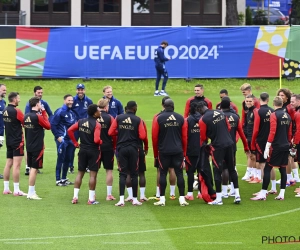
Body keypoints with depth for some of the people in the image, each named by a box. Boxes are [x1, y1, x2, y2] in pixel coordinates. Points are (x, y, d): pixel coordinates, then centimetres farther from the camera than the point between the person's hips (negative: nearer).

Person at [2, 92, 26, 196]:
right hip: (17, 141, -8)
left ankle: (6, 188, 17)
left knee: (8, 164, 12)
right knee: (16, 165, -7)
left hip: (9, 141, 8)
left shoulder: (5, 110, 8)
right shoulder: (16, 111, -16)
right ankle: (16, 190, -7)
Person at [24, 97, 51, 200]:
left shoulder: (26, 116, 5)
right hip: (37, 147, -8)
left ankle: (32, 191, 23)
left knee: (32, 168, 16)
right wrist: (44, 113, -2)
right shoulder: (38, 116, -16)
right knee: (34, 169, -4)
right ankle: (31, 193, -4)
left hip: (29, 146, 8)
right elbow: (48, 126, -7)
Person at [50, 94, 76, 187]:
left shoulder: (72, 113, 13)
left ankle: (64, 178, 21)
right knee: (60, 159, -5)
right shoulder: (60, 112, -9)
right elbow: (53, 124, -11)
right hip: (62, 139, -7)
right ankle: (58, 180, 0)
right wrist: (58, 137, -13)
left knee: (68, 159, 11)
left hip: (70, 140, 7)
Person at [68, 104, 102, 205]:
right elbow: (96, 140, -24)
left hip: (83, 150, 5)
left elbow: (70, 130, -1)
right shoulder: (96, 125, -16)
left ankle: (75, 197, 11)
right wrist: (101, 142, -2)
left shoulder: (81, 121, 2)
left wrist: (75, 143, 6)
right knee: (93, 174, 1)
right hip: (93, 151, -5)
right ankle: (91, 199, 1)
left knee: (80, 173, 13)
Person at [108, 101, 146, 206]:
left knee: (122, 174, 2)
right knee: (134, 174, 8)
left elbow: (110, 132, 0)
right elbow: (142, 136, -9)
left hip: (121, 149, 1)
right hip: (133, 149, -1)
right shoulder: (138, 120, -5)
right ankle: (135, 199, 11)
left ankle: (121, 199, -8)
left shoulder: (118, 118, 0)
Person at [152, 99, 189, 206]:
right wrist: (184, 152, 16)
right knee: (179, 173, 4)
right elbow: (184, 137, 6)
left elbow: (154, 137, -1)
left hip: (164, 151, -1)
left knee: (163, 173, 4)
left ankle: (162, 199, 2)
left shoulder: (158, 118, -2)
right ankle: (182, 198, 3)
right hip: (178, 151, 1)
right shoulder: (181, 118, 4)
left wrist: (155, 153, 9)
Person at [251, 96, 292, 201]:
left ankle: (263, 194, -6)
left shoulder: (274, 115, -11)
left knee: (267, 169, -3)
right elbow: (289, 133, 15)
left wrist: (267, 147, -17)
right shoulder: (288, 116, 10)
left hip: (276, 146, -7)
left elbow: (272, 132, -17)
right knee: (283, 169, 9)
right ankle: (282, 194, 9)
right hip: (286, 146, 7)